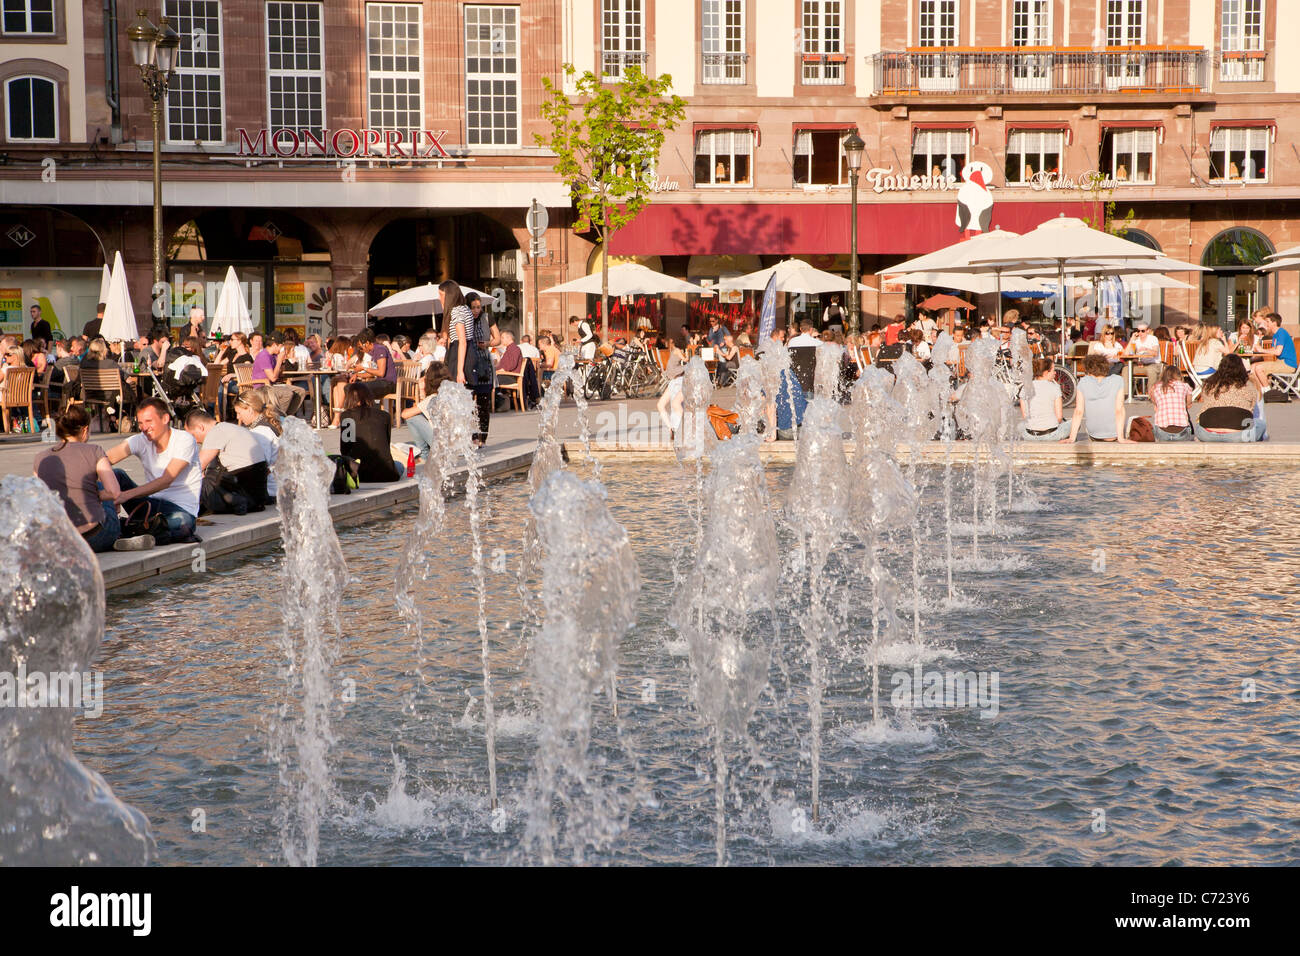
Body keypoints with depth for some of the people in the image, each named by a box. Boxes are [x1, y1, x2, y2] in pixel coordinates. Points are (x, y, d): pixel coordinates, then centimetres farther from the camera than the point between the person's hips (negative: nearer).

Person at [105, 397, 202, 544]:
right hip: (151, 503, 5)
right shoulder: (141, 441, 1)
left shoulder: (185, 440, -13)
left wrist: (127, 494, -34)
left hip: (181, 508, -5)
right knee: (116, 474, -14)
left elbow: (166, 480, -25)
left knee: (183, 522, -40)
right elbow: (106, 459, -16)